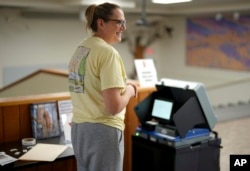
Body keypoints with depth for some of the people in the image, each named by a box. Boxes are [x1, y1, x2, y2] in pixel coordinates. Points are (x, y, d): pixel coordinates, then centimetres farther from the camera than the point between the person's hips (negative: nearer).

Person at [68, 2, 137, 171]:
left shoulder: (81, 48, 10)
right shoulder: (108, 52, -17)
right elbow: (114, 107, -23)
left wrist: (120, 85, 13)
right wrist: (129, 91, -4)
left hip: (79, 128, 9)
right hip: (102, 131, -9)